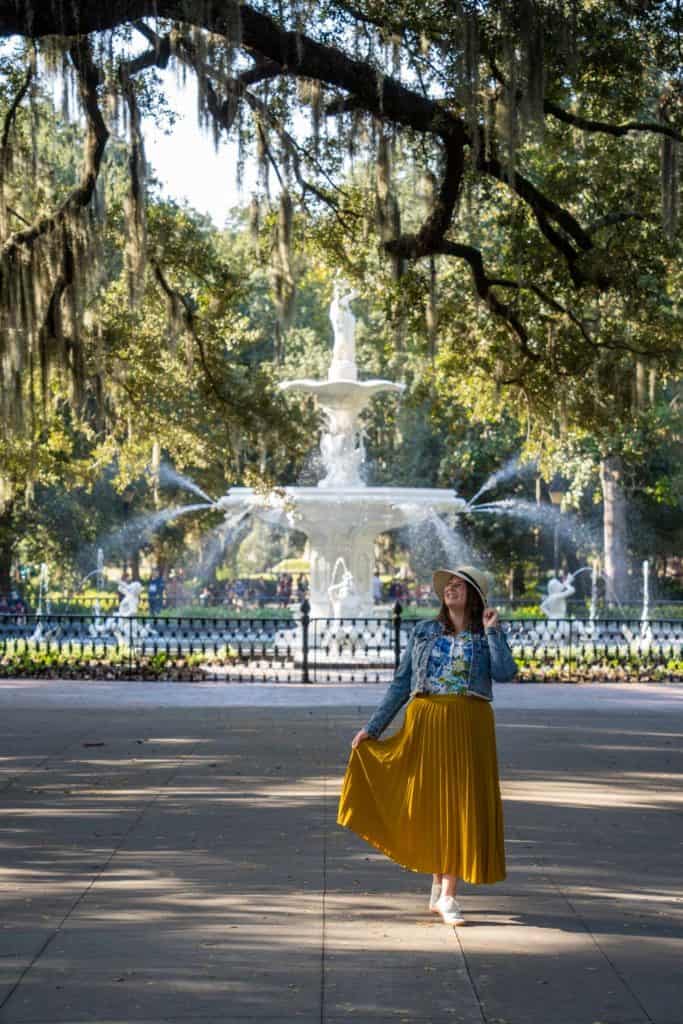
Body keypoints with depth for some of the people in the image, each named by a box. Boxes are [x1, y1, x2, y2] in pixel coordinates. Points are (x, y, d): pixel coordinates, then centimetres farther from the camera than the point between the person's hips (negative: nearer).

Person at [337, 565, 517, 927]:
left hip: (469, 726, -1)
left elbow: (505, 673, -14)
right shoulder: (424, 632, 8)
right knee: (430, 802, 7)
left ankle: (447, 896, -1)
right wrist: (372, 727, 5)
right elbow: (401, 684, 9)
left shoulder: (489, 635, 5)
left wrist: (491, 631, -9)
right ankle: (439, 886, 23)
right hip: (426, 721, 2)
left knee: (460, 804, -4)